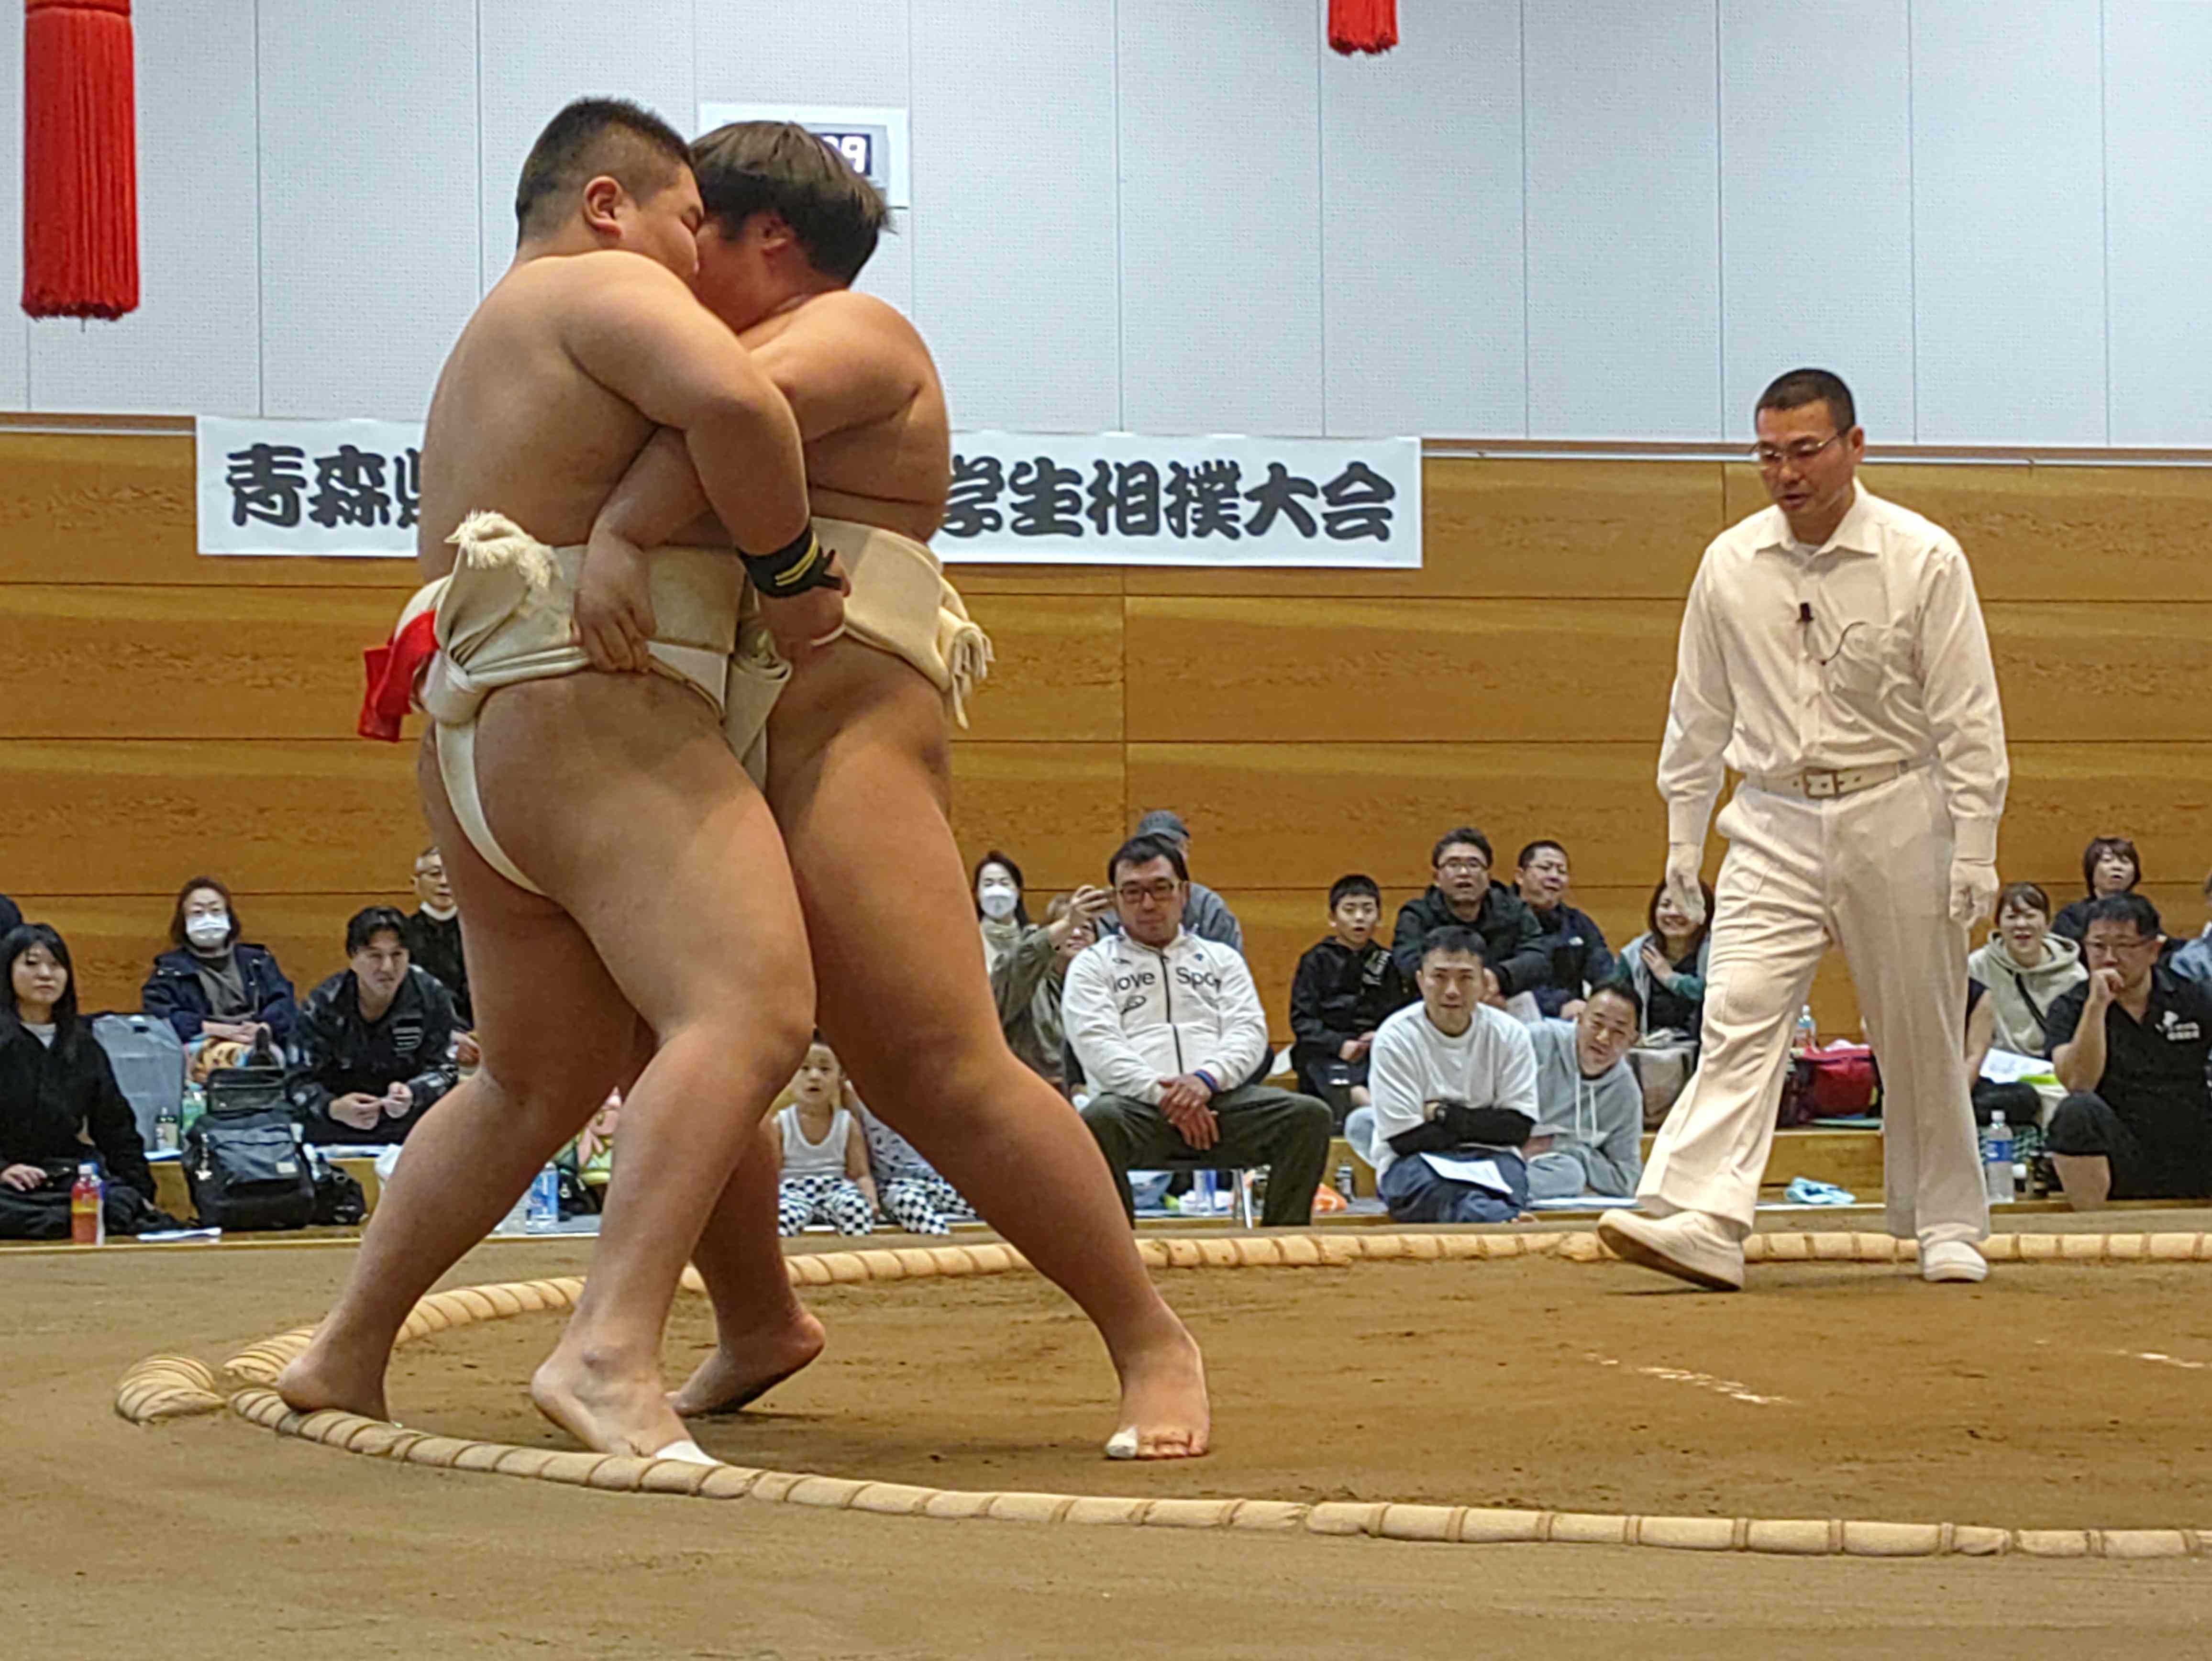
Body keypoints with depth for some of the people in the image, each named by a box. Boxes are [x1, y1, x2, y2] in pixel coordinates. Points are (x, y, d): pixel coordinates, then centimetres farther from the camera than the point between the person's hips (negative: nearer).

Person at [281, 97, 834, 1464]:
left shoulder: (488, 355, 30)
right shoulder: (604, 288, -2)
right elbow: (733, 401, -22)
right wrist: (791, 569, -10)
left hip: (480, 750, 11)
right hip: (595, 714, -11)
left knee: (540, 1083, 22)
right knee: (754, 1008, -24)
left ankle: (347, 1355, 26)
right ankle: (613, 1352, -40)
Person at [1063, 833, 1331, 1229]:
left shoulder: (1221, 959, 27)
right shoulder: (1094, 965, 18)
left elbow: (1248, 1032, 12)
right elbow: (1098, 1046, 2)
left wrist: (1207, 1079, -11)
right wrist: (1162, 1094, -14)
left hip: (1221, 1098, 3)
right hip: (1138, 1103, -3)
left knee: (1310, 1116, -25)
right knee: (1098, 1120, -39)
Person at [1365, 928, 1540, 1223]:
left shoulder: (1509, 1035, 5)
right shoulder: (1396, 1038, -4)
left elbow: (1519, 1127, 1)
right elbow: (1404, 1139, -8)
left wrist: (1446, 1116, -8)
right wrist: (1483, 1125, -2)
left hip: (1492, 1159, 3)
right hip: (1415, 1162, -3)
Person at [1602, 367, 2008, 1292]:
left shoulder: (1922, 559, -7)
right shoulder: (1730, 566, 2)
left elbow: (1968, 717, -5)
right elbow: (1699, 713, 12)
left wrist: (1974, 849, -9)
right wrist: (1684, 834, 12)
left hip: (1894, 817, -2)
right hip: (1775, 823, 2)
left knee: (1920, 1035, 7)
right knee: (1739, 1017, -13)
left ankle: (1948, 1226, 22)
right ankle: (1701, 1222, -23)